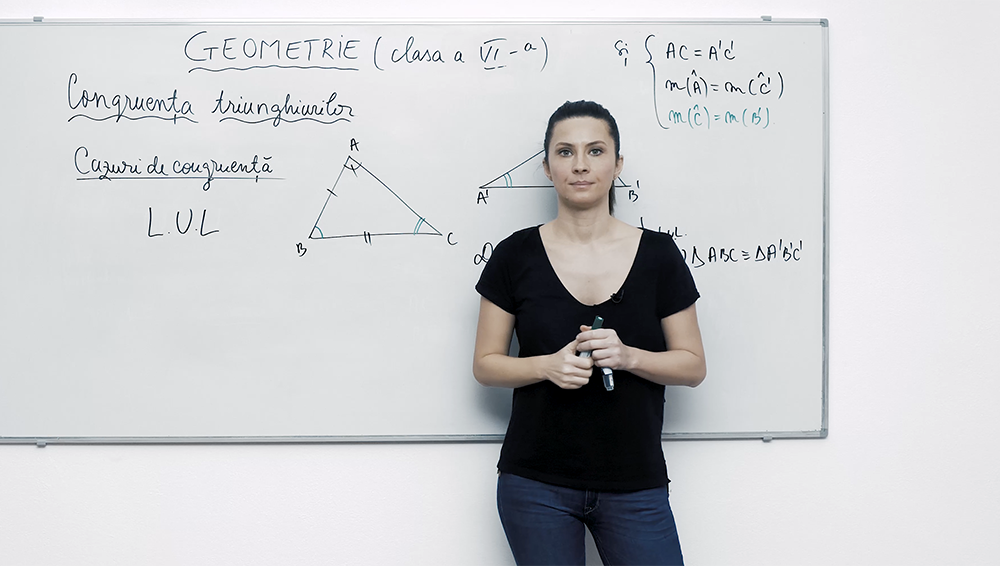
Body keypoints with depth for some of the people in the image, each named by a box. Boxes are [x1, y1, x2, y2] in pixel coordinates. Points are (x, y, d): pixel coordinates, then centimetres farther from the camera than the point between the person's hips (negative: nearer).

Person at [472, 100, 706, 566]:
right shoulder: (517, 256, -1)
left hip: (635, 487, 1)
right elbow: (485, 364, 2)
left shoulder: (657, 254, 0)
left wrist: (628, 356, -16)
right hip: (535, 487, 0)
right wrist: (548, 365, -17)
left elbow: (693, 365, 2)